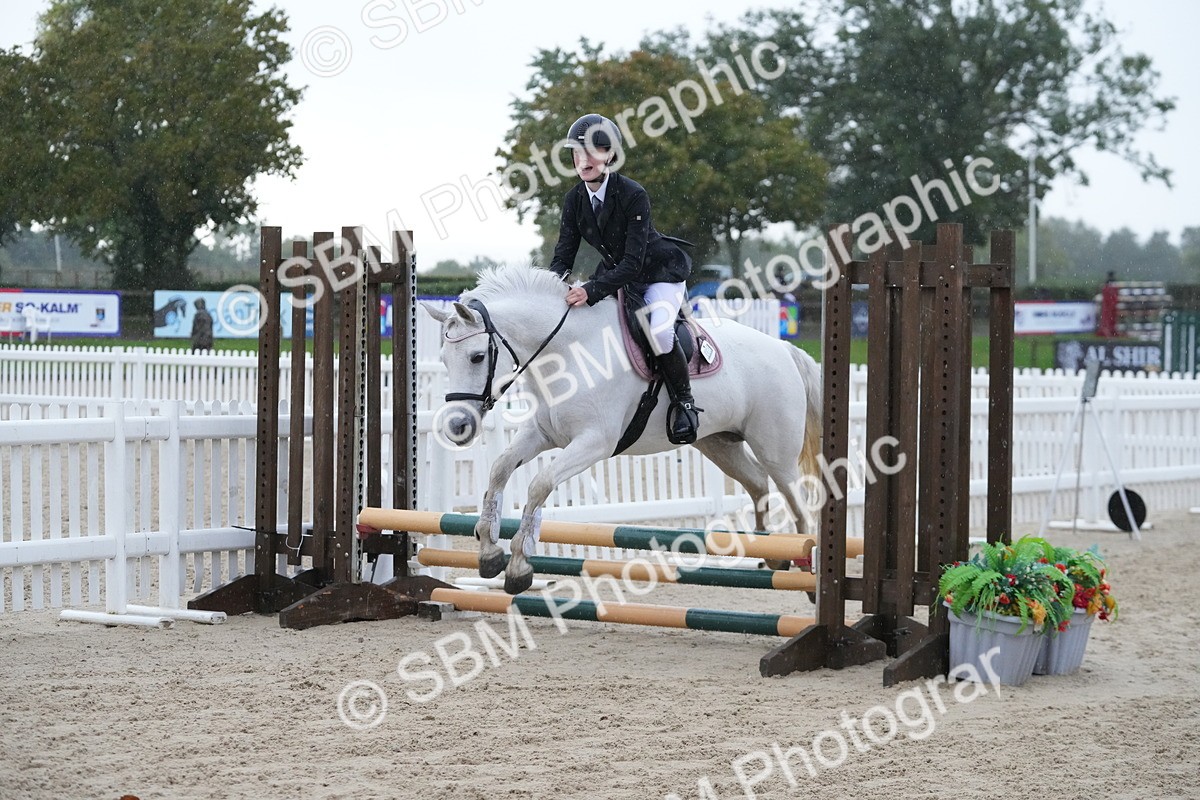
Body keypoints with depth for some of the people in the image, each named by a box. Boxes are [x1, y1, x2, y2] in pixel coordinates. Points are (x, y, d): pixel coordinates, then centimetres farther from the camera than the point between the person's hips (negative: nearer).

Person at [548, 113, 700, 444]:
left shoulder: (633, 195, -28)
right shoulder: (574, 199, -9)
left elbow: (632, 262, -32)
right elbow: (564, 255, -7)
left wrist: (592, 291, -44)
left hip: (659, 272, -7)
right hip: (615, 274, 7)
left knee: (658, 331, -32)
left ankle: (684, 402, -11)